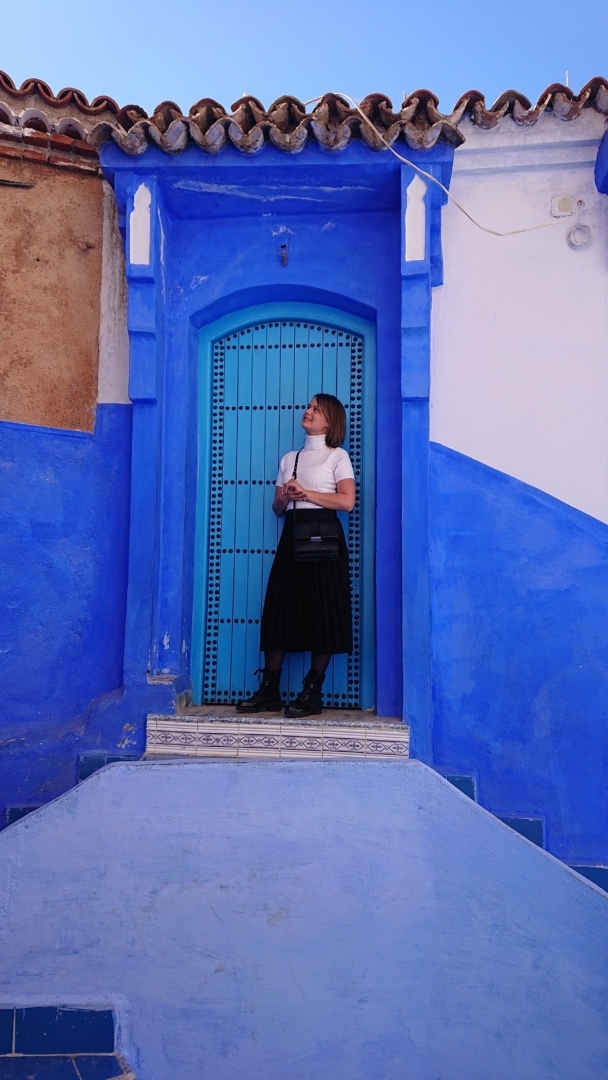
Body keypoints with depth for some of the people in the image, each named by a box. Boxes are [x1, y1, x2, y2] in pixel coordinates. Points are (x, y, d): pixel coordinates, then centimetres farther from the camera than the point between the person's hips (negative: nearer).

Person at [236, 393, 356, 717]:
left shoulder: (337, 456, 5)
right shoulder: (289, 458, 20)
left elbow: (347, 501, -9)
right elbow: (277, 509, 18)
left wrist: (305, 492, -10)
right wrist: (284, 497, -4)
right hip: (292, 535, 5)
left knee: (322, 612, -4)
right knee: (280, 609, 0)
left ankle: (312, 693, 4)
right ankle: (269, 690, 6)